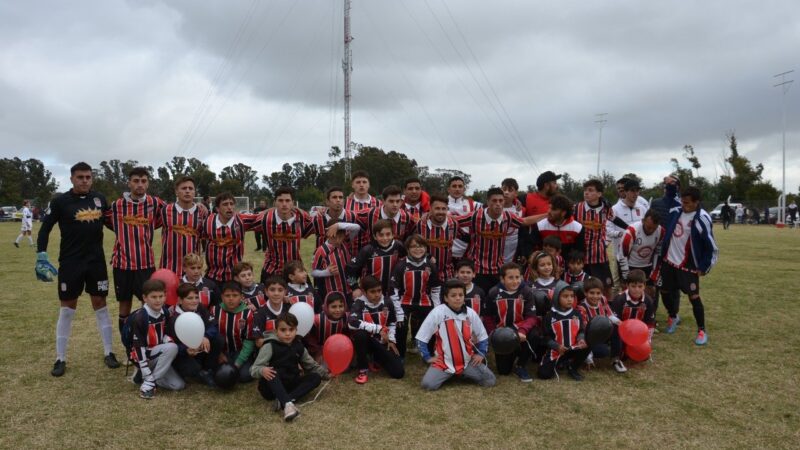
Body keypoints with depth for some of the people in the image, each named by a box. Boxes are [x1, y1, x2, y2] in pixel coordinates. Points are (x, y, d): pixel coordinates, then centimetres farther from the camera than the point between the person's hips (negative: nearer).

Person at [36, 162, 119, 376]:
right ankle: (60, 358, 15)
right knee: (67, 308, 4)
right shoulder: (60, 201, -6)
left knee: (100, 304, 7)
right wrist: (41, 256, -11)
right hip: (70, 262, -2)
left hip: (96, 261, 3)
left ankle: (108, 352, 16)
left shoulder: (99, 198, 4)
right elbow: (45, 229, -2)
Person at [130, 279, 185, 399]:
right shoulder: (139, 317, -22)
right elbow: (139, 347, -22)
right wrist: (148, 375, -24)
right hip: (143, 356, -6)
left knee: (179, 385, -6)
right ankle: (148, 381, -19)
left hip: (159, 356, 6)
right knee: (172, 348, -31)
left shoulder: (165, 313, -2)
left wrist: (169, 342, -18)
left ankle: (144, 374, 10)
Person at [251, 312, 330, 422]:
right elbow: (254, 369, -16)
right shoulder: (270, 346, -9)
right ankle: (287, 404, -52)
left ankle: (282, 401, -33)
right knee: (271, 372, -34)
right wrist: (262, 370, -38)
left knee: (316, 377, -14)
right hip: (271, 388, -5)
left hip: (289, 386, 5)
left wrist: (327, 374, 5)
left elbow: (312, 365, 18)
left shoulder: (299, 346, 7)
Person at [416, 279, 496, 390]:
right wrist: (428, 357, -8)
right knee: (428, 384, -23)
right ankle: (447, 375, 10)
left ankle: (464, 373, 16)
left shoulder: (471, 313, -3)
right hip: (444, 362, -2)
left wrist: (481, 354, 4)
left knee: (490, 381, -11)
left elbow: (482, 335, 13)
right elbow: (421, 338, -8)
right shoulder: (437, 313, -13)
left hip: (468, 362, 3)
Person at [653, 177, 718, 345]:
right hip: (668, 261, 5)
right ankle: (673, 317, 41)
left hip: (688, 266, -5)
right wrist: (670, 185, -1)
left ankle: (702, 331, 11)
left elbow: (711, 247, -11)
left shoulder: (702, 219, -17)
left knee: (694, 297, -3)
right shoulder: (676, 209, -3)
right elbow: (669, 197, 20)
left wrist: (704, 268, -9)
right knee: (665, 292, 15)